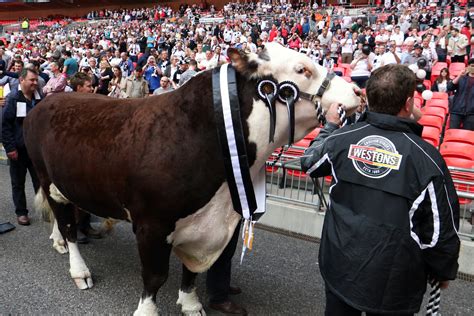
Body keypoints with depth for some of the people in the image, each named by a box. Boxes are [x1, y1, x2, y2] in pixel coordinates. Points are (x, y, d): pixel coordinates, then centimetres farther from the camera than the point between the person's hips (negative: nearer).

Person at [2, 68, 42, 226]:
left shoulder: (39, 98, 5)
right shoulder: (12, 98, -9)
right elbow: (6, 125, -11)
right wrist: (10, 147, -15)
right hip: (18, 148, -3)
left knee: (40, 180, 8)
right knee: (18, 182, 9)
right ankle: (21, 212, 20)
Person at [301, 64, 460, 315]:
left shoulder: (342, 138, -12)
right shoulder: (426, 158, -18)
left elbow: (309, 163, 10)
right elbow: (441, 228, -10)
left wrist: (330, 126, 22)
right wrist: (444, 271, 7)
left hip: (340, 266, 3)